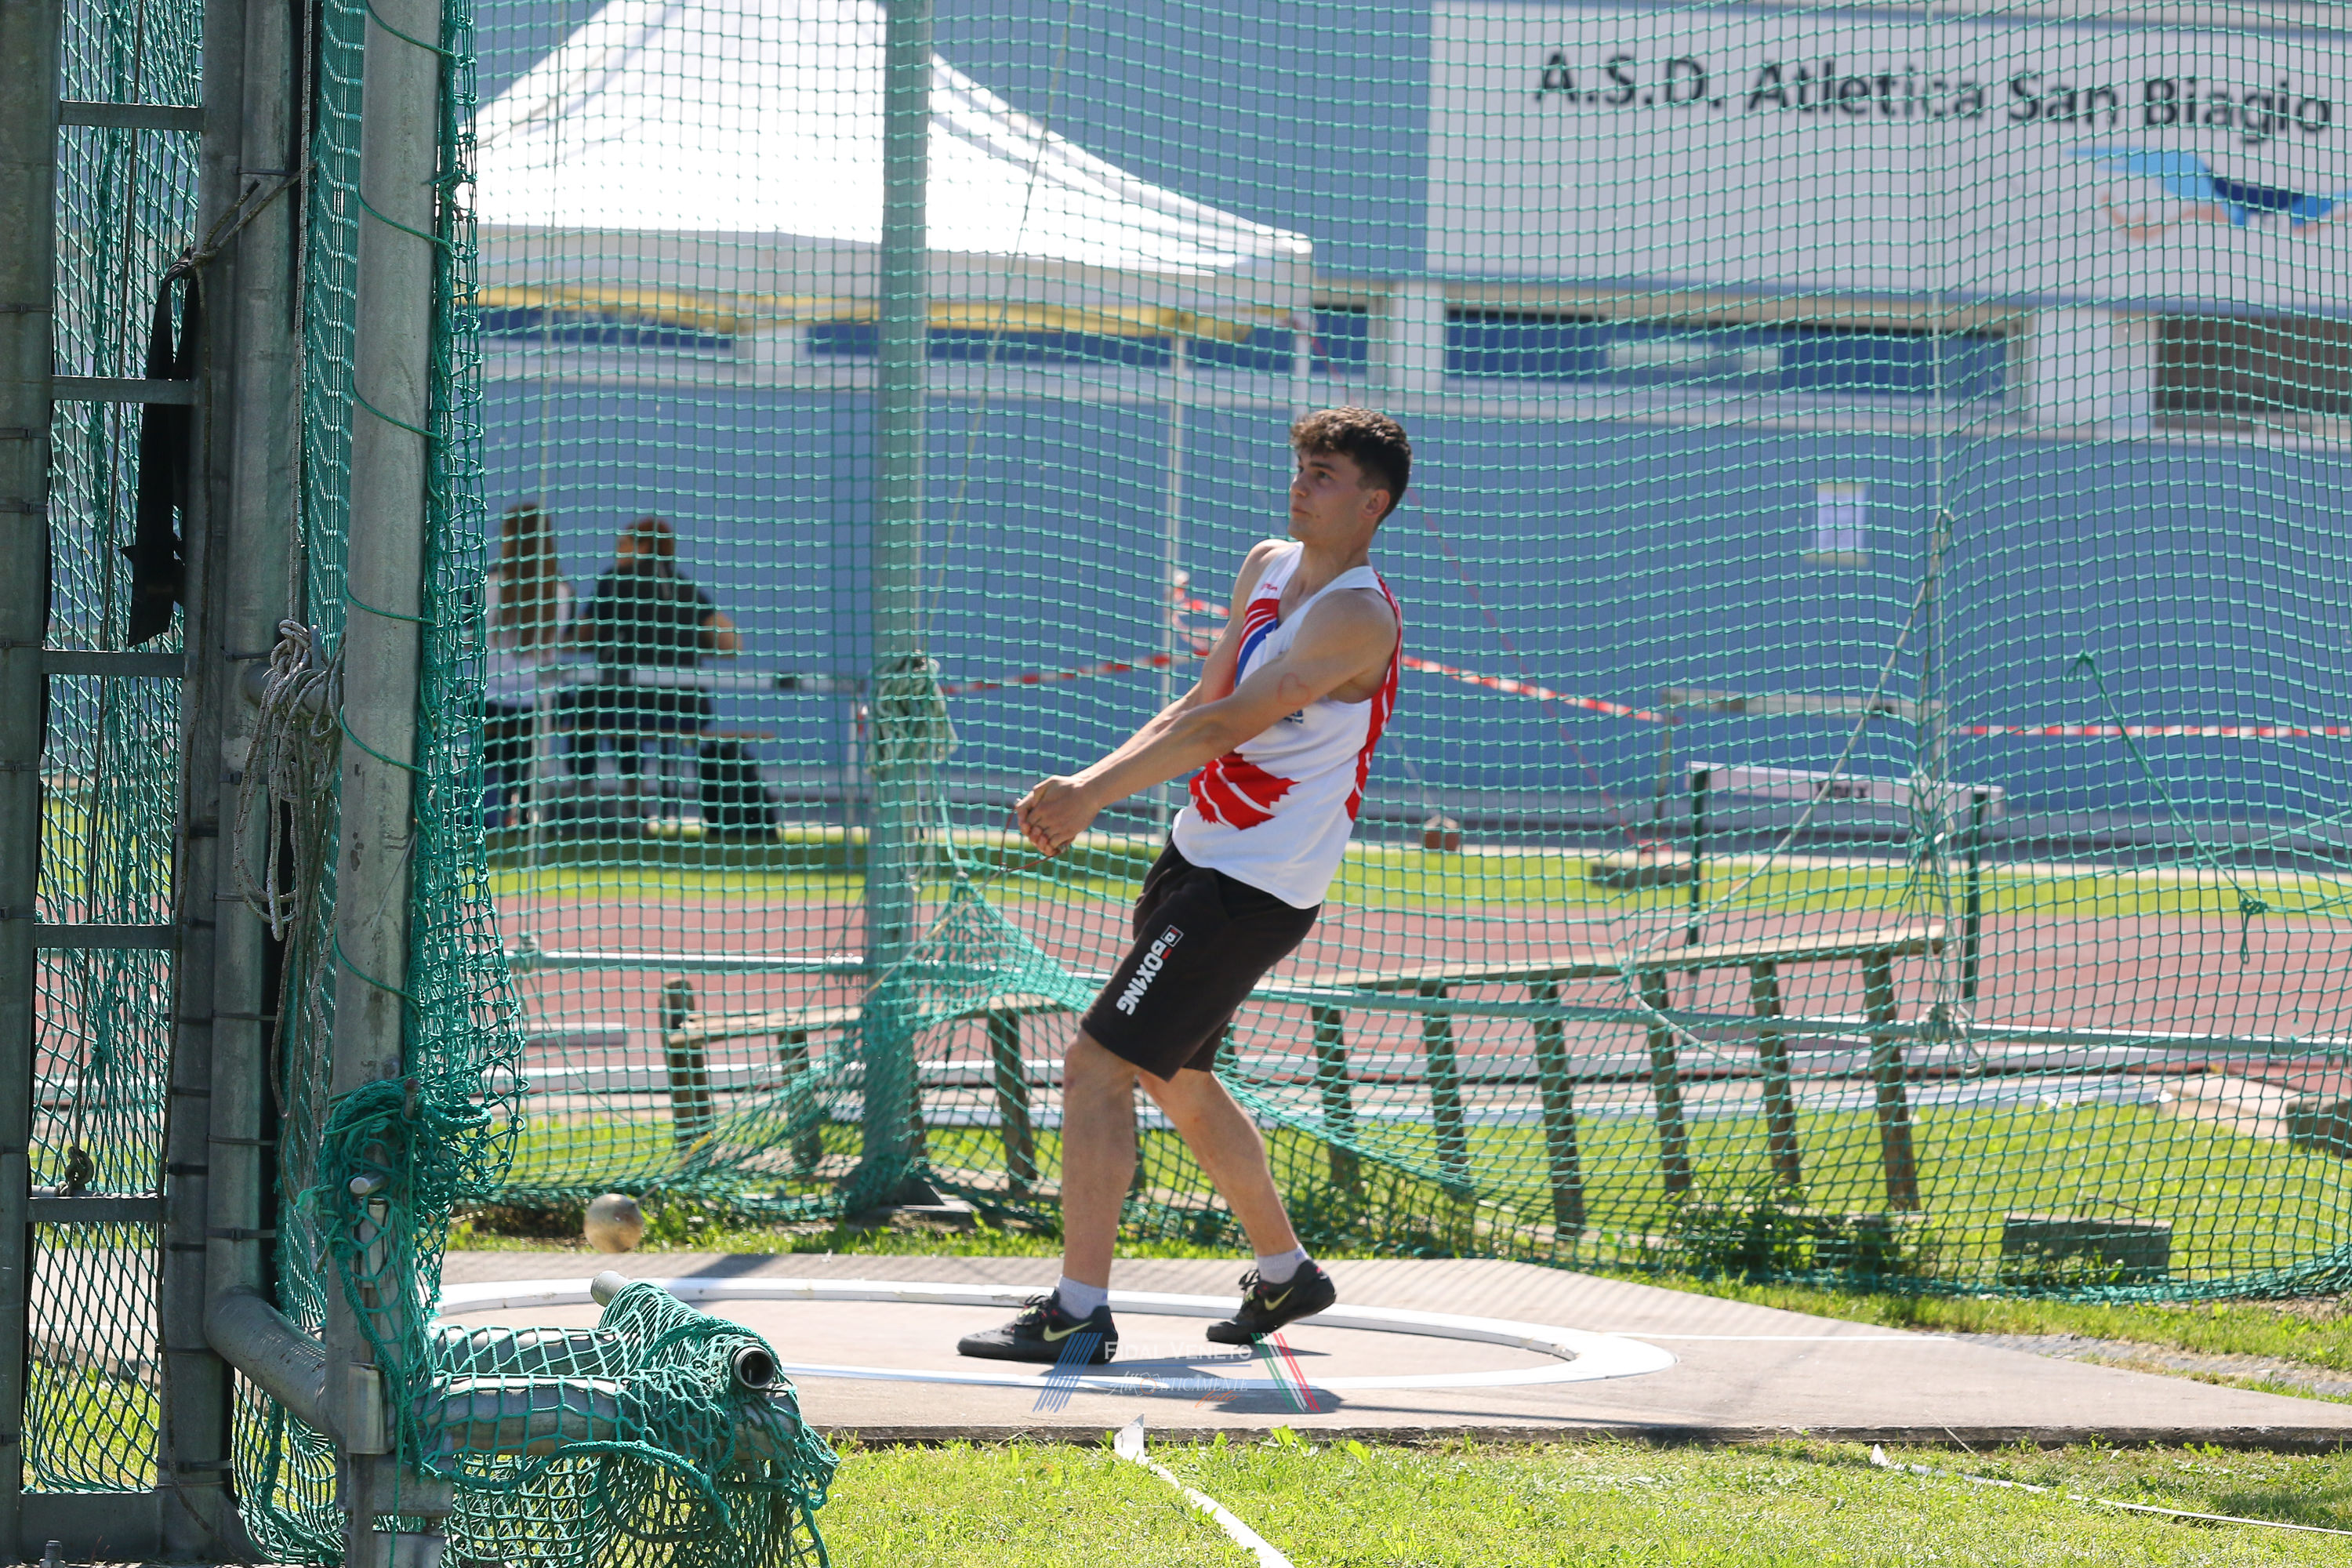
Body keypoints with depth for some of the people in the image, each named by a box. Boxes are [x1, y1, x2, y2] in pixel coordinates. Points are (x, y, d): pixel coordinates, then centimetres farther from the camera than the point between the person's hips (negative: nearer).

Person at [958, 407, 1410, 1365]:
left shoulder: (1357, 618, -20)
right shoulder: (1268, 568, 9)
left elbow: (1229, 727, -27)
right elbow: (1198, 707, 13)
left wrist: (1093, 795, -31)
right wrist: (1088, 785, 0)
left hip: (1255, 888, -10)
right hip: (1198, 855, 10)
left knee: (1096, 1067, -15)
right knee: (1179, 1083, 22)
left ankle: (1079, 1314, -15)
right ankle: (1285, 1274, 39)